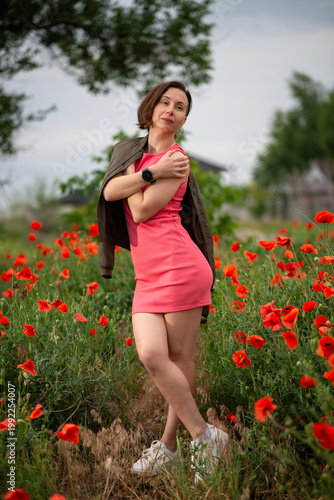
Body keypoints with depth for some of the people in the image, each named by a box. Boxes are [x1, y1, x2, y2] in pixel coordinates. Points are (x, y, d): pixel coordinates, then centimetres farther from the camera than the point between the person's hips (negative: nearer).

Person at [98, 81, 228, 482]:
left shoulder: (178, 159, -2)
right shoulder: (131, 149, 18)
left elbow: (142, 210, -11)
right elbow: (109, 192, -1)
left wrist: (131, 172, 3)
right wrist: (151, 172, -10)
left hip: (180, 268, -6)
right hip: (148, 277, 6)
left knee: (179, 358, -1)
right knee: (151, 356, -4)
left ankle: (169, 443, 15)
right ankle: (203, 435, 12)